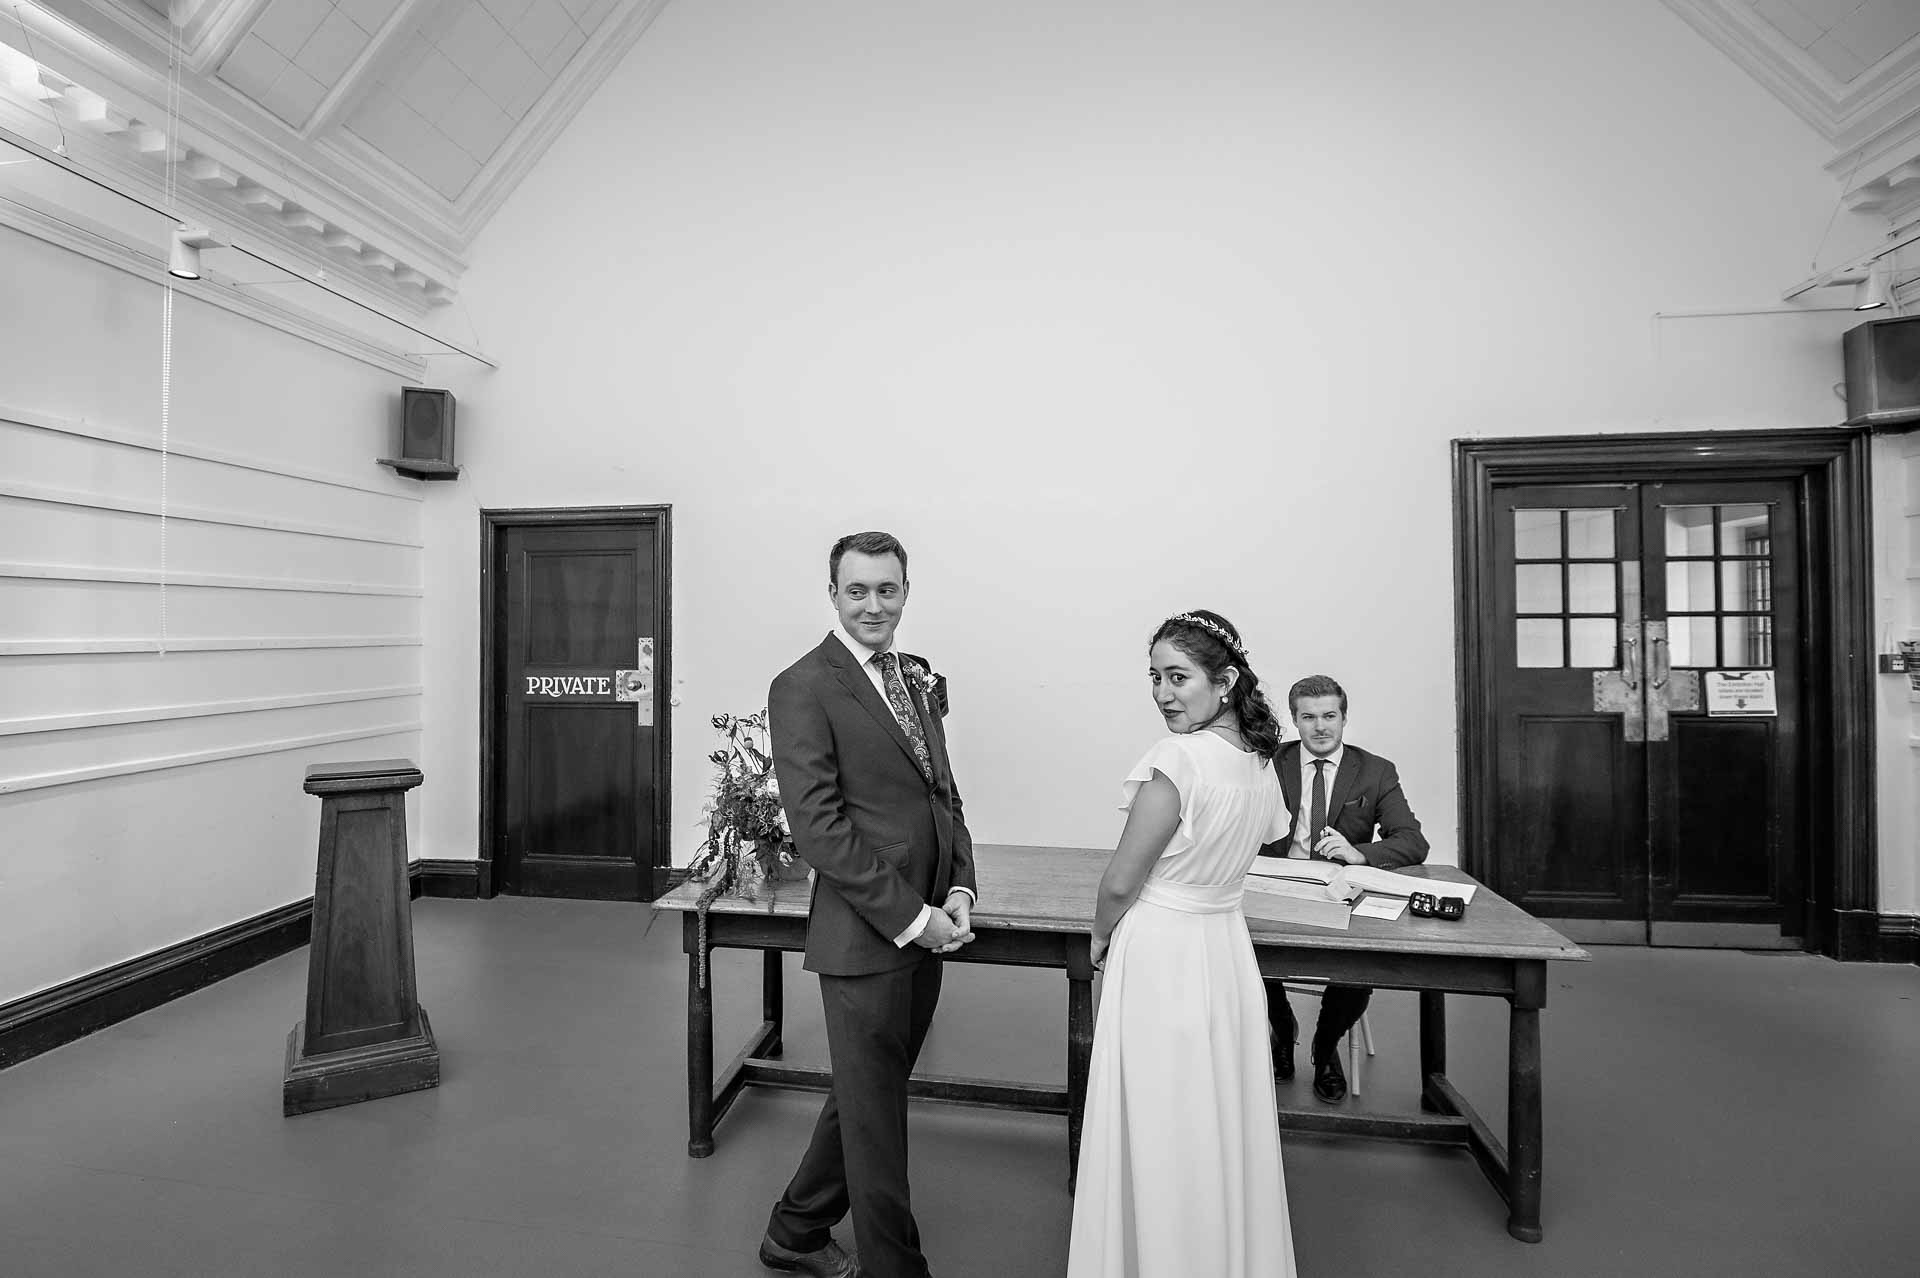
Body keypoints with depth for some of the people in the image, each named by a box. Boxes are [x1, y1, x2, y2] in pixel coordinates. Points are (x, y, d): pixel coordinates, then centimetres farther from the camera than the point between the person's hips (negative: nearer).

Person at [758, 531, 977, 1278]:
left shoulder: (917, 679, 10)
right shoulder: (803, 687, -13)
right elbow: (818, 825, -18)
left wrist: (959, 889, -1)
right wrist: (911, 916, -17)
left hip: (926, 933, 8)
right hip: (864, 937, -8)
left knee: (867, 1098, 24)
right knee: (876, 1114, 10)